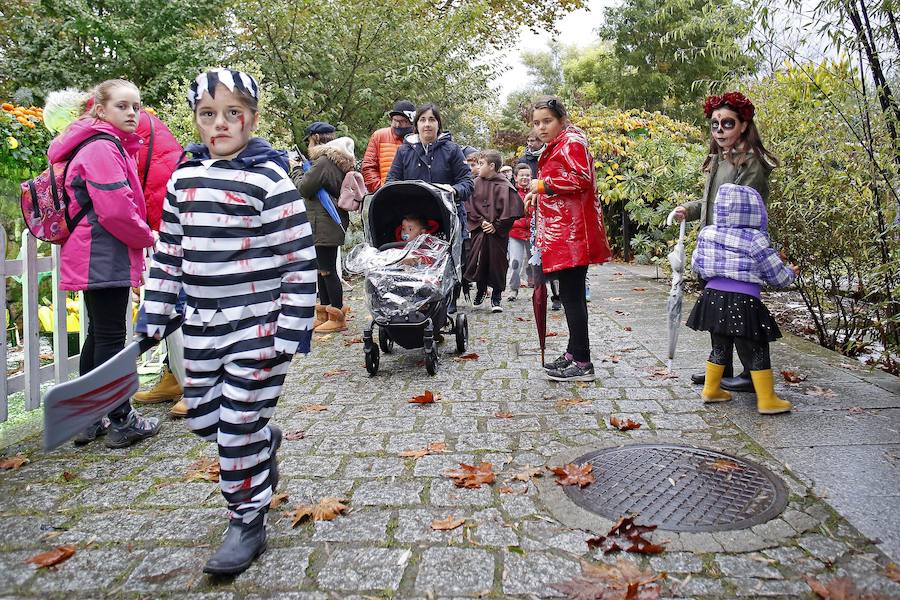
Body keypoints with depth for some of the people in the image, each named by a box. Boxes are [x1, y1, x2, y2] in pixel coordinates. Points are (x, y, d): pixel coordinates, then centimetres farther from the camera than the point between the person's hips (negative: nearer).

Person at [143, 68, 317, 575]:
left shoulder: (270, 180, -11)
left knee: (239, 425, -1)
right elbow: (168, 253, 15)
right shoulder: (183, 180, 8)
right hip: (203, 325, 7)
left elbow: (301, 262, -13)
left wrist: (292, 332, -16)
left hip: (257, 324, -6)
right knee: (203, 415, 15)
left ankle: (249, 521, 19)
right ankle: (267, 440, 46)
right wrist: (156, 317, 13)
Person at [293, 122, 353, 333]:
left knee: (327, 270, -4)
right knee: (323, 268, 15)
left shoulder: (324, 161, -15)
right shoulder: (340, 161, 16)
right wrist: (304, 170, 13)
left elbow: (304, 189, -11)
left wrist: (296, 171, 4)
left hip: (324, 225, -10)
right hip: (332, 223, 10)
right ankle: (323, 315, 23)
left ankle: (337, 318, 4)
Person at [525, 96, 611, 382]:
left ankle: (582, 363, -4)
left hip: (571, 233, -10)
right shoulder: (555, 147, 23)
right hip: (561, 231, 10)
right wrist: (539, 194, 18)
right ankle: (573, 352, 22)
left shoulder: (572, 142, -7)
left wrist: (544, 184, -12)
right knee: (570, 294, 13)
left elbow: (581, 178, -21)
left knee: (571, 295, -9)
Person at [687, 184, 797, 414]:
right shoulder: (755, 240, -10)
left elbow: (697, 266, 15)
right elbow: (777, 276, -2)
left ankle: (711, 390, 27)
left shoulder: (707, 233, 3)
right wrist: (791, 273, 20)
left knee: (720, 347, 19)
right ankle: (767, 400, 9)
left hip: (713, 296, 5)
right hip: (743, 302, -5)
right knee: (757, 351, 5)